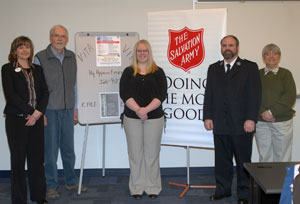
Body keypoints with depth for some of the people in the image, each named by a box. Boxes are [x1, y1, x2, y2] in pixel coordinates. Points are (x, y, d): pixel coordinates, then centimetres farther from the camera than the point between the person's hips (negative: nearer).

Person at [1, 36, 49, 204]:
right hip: (16, 119, -3)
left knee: (37, 158, 7)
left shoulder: (38, 69, 14)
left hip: (36, 119, 4)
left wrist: (38, 112, -8)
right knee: (18, 159, 2)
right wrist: (30, 111, -13)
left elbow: (45, 92, 7)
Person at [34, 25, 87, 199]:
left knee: (69, 148, 12)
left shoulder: (71, 57, 8)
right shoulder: (40, 58, -6)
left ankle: (71, 182, 26)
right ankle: (51, 186, 17)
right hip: (49, 111, -4)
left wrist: (75, 109, 12)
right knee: (51, 149, 3)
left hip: (68, 110, 4)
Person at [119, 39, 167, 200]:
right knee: (135, 153, 6)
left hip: (154, 117, 0)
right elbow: (124, 94, -4)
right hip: (132, 118, 1)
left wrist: (145, 109, -17)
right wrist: (138, 110, -17)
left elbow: (162, 94, -5)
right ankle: (136, 187, 17)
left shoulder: (158, 72, 6)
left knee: (152, 153, 5)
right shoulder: (128, 72, 7)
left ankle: (153, 187, 16)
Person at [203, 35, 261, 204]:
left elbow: (255, 95, -4)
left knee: (243, 161, 5)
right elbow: (209, 94, 12)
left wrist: (251, 119, -11)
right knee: (222, 160, 10)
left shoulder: (250, 67, 3)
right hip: (220, 125, 3)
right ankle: (223, 189, 24)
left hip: (242, 124, -3)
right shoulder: (213, 69, 14)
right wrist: (208, 117, 4)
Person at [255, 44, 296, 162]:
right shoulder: (257, 75, 12)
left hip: (282, 121, -1)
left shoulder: (285, 73, 6)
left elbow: (290, 96, -6)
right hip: (261, 122, 2)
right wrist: (263, 113, -13)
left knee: (282, 157, 1)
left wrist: (272, 111, -14)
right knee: (264, 157, 3)